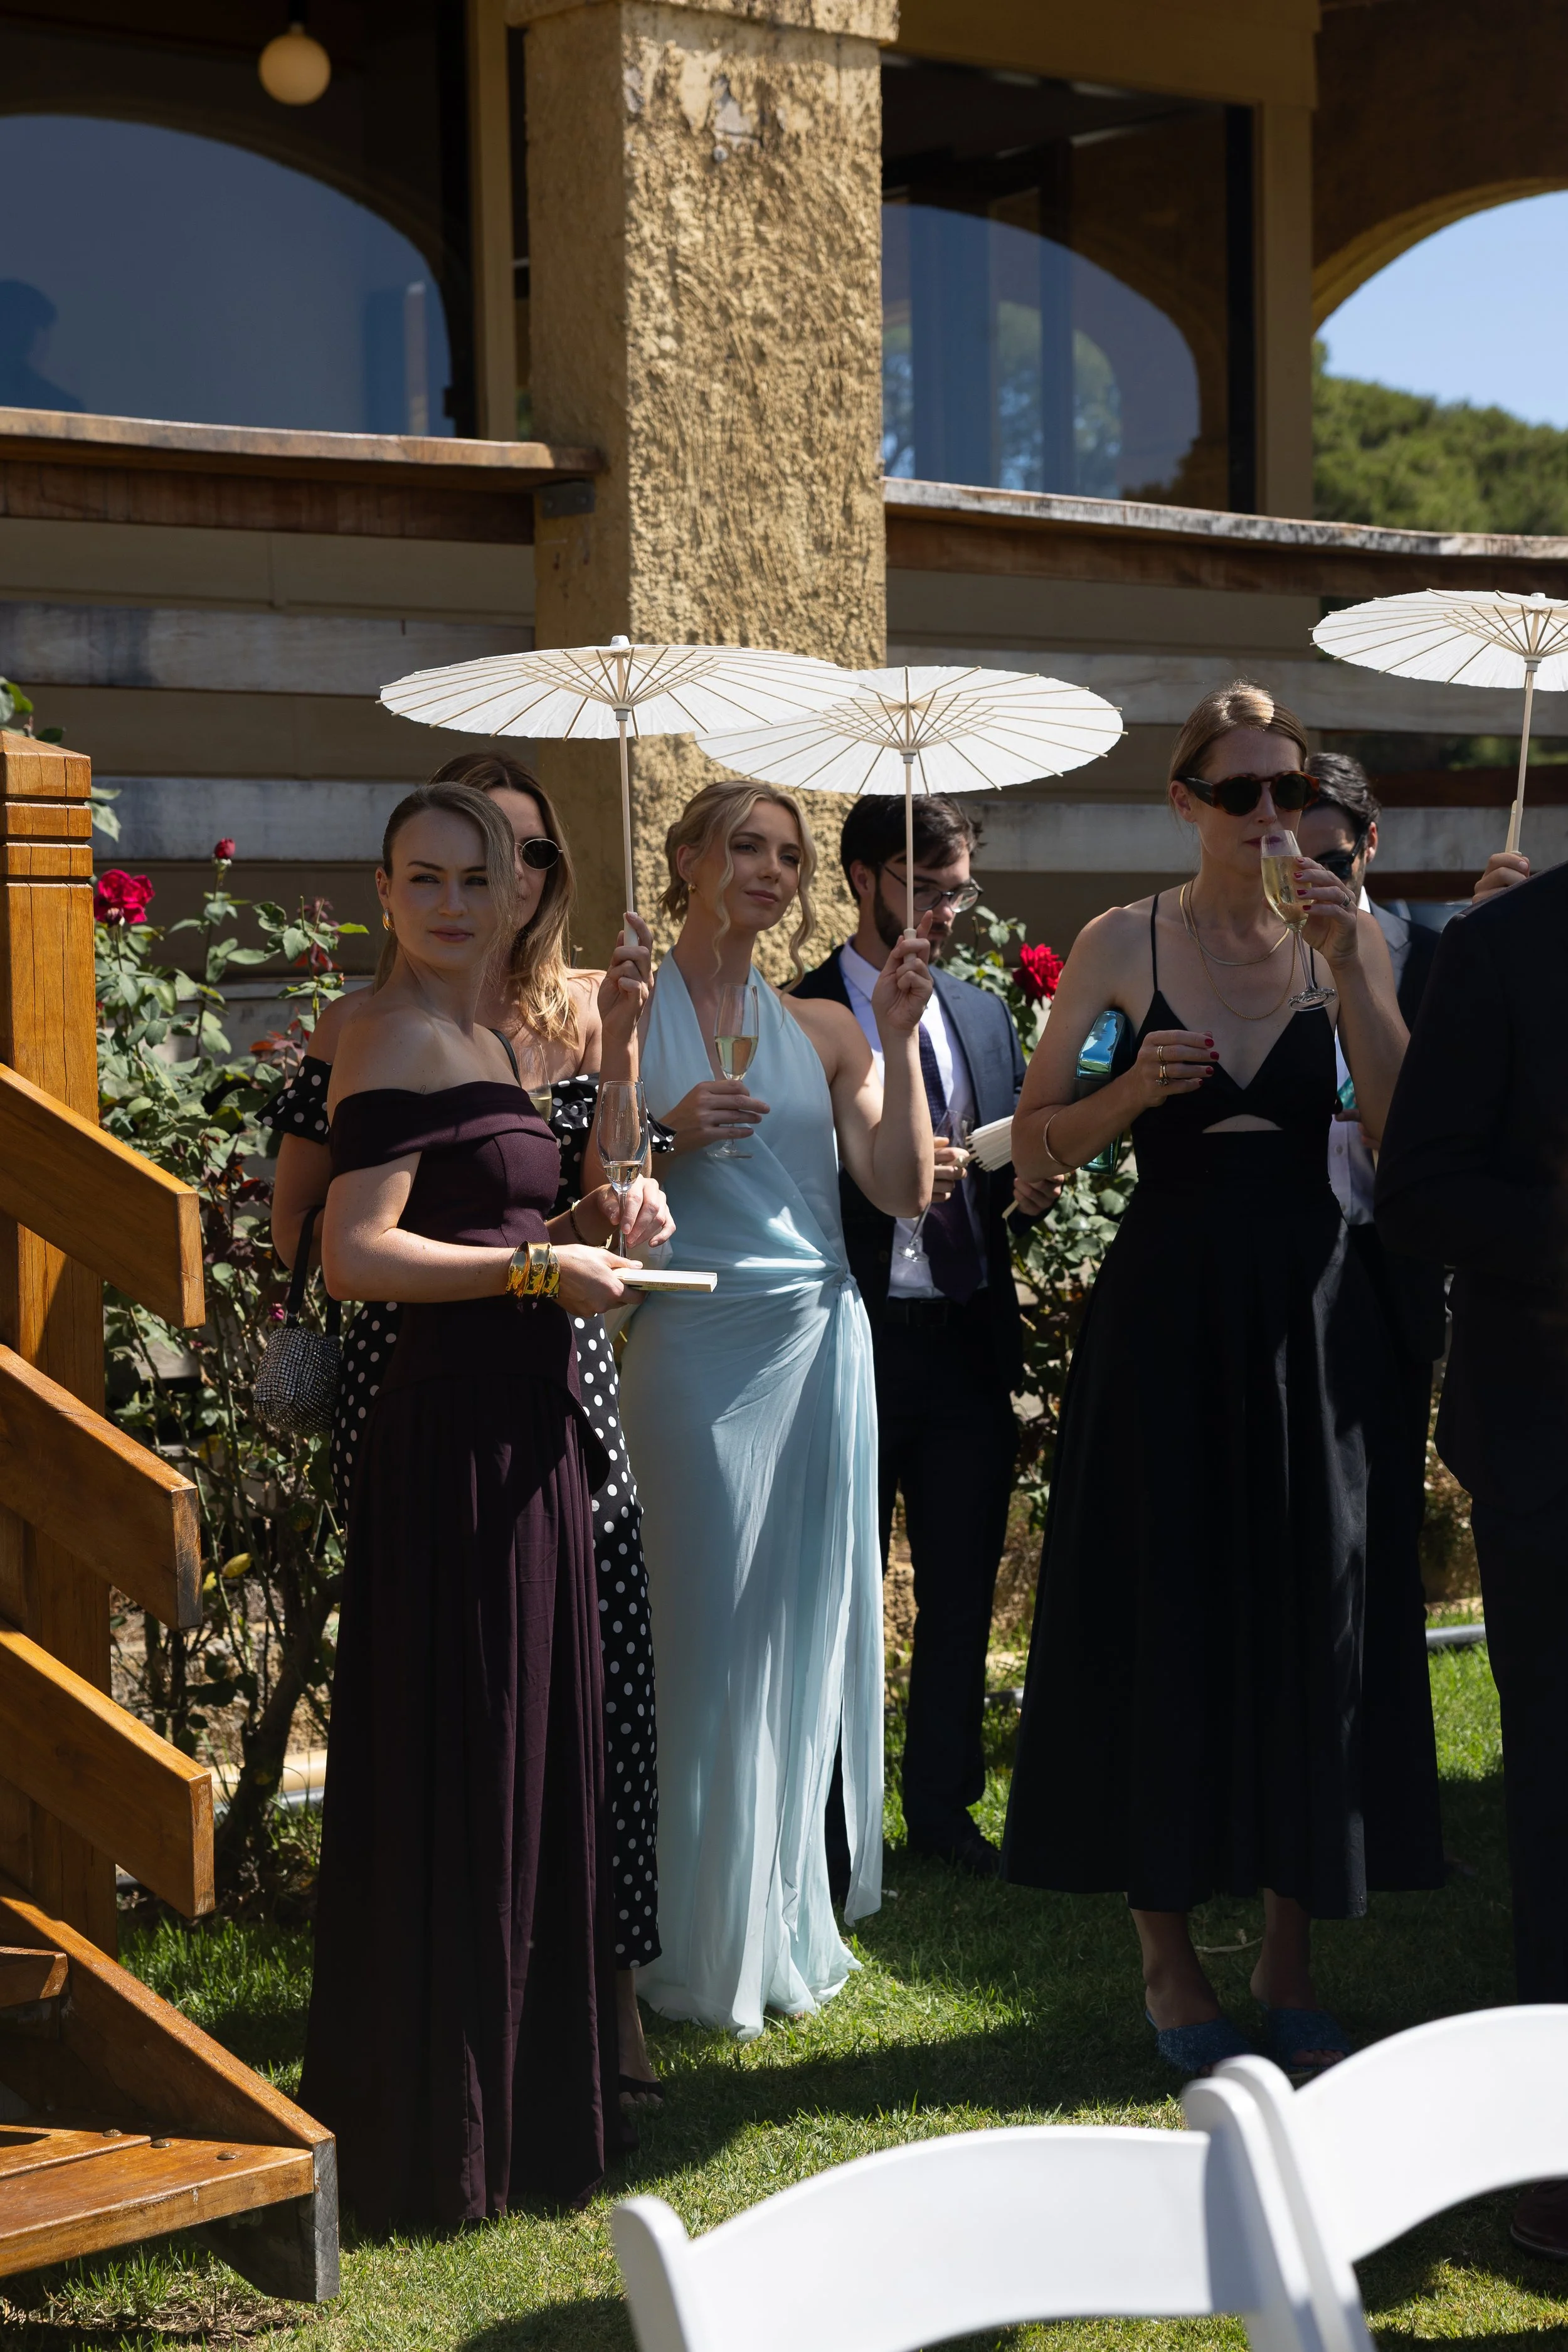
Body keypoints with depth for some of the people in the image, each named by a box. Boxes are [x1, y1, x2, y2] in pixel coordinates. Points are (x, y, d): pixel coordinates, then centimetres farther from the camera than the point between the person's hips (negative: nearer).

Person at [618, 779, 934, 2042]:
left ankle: (789, 1926, 19)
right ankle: (704, 1946, 8)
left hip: (820, 1345, 4)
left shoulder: (823, 1030, 12)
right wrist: (669, 1137, -16)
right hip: (695, 1348, -4)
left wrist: (900, 1035, -5)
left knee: (808, 1628, 7)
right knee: (706, 1638, -3)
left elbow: (904, 1190, 3)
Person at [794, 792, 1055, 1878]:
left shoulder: (985, 1015, 14)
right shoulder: (797, 1017, -5)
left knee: (963, 1589, 11)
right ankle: (829, 1821, 13)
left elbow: (1008, 1165, 17)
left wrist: (1030, 1178, -5)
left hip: (971, 1341, 5)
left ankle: (945, 1807, 22)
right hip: (857, 1340, -5)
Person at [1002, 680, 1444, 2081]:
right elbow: (1038, 1147, 3)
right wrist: (1134, 1093, -15)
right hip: (1166, 1319, -1)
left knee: (1312, 1626, 5)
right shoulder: (1123, 944, 1)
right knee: (1164, 1627, 3)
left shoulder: (1347, 937, 3)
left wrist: (1347, 968, -16)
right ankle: (1170, 1965, 17)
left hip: (1311, 1322, 1)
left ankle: (1290, 1968, 18)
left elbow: (1405, 1136, -9)